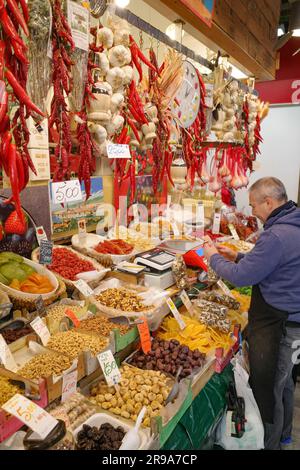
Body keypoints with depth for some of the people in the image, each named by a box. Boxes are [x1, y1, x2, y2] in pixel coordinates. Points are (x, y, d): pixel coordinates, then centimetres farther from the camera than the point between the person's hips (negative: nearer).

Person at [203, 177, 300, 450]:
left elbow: (240, 277, -22)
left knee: (267, 389, 8)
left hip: (277, 325, -10)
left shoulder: (278, 235, -27)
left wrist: (214, 257, -6)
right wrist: (237, 257, 9)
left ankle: (268, 443, 29)